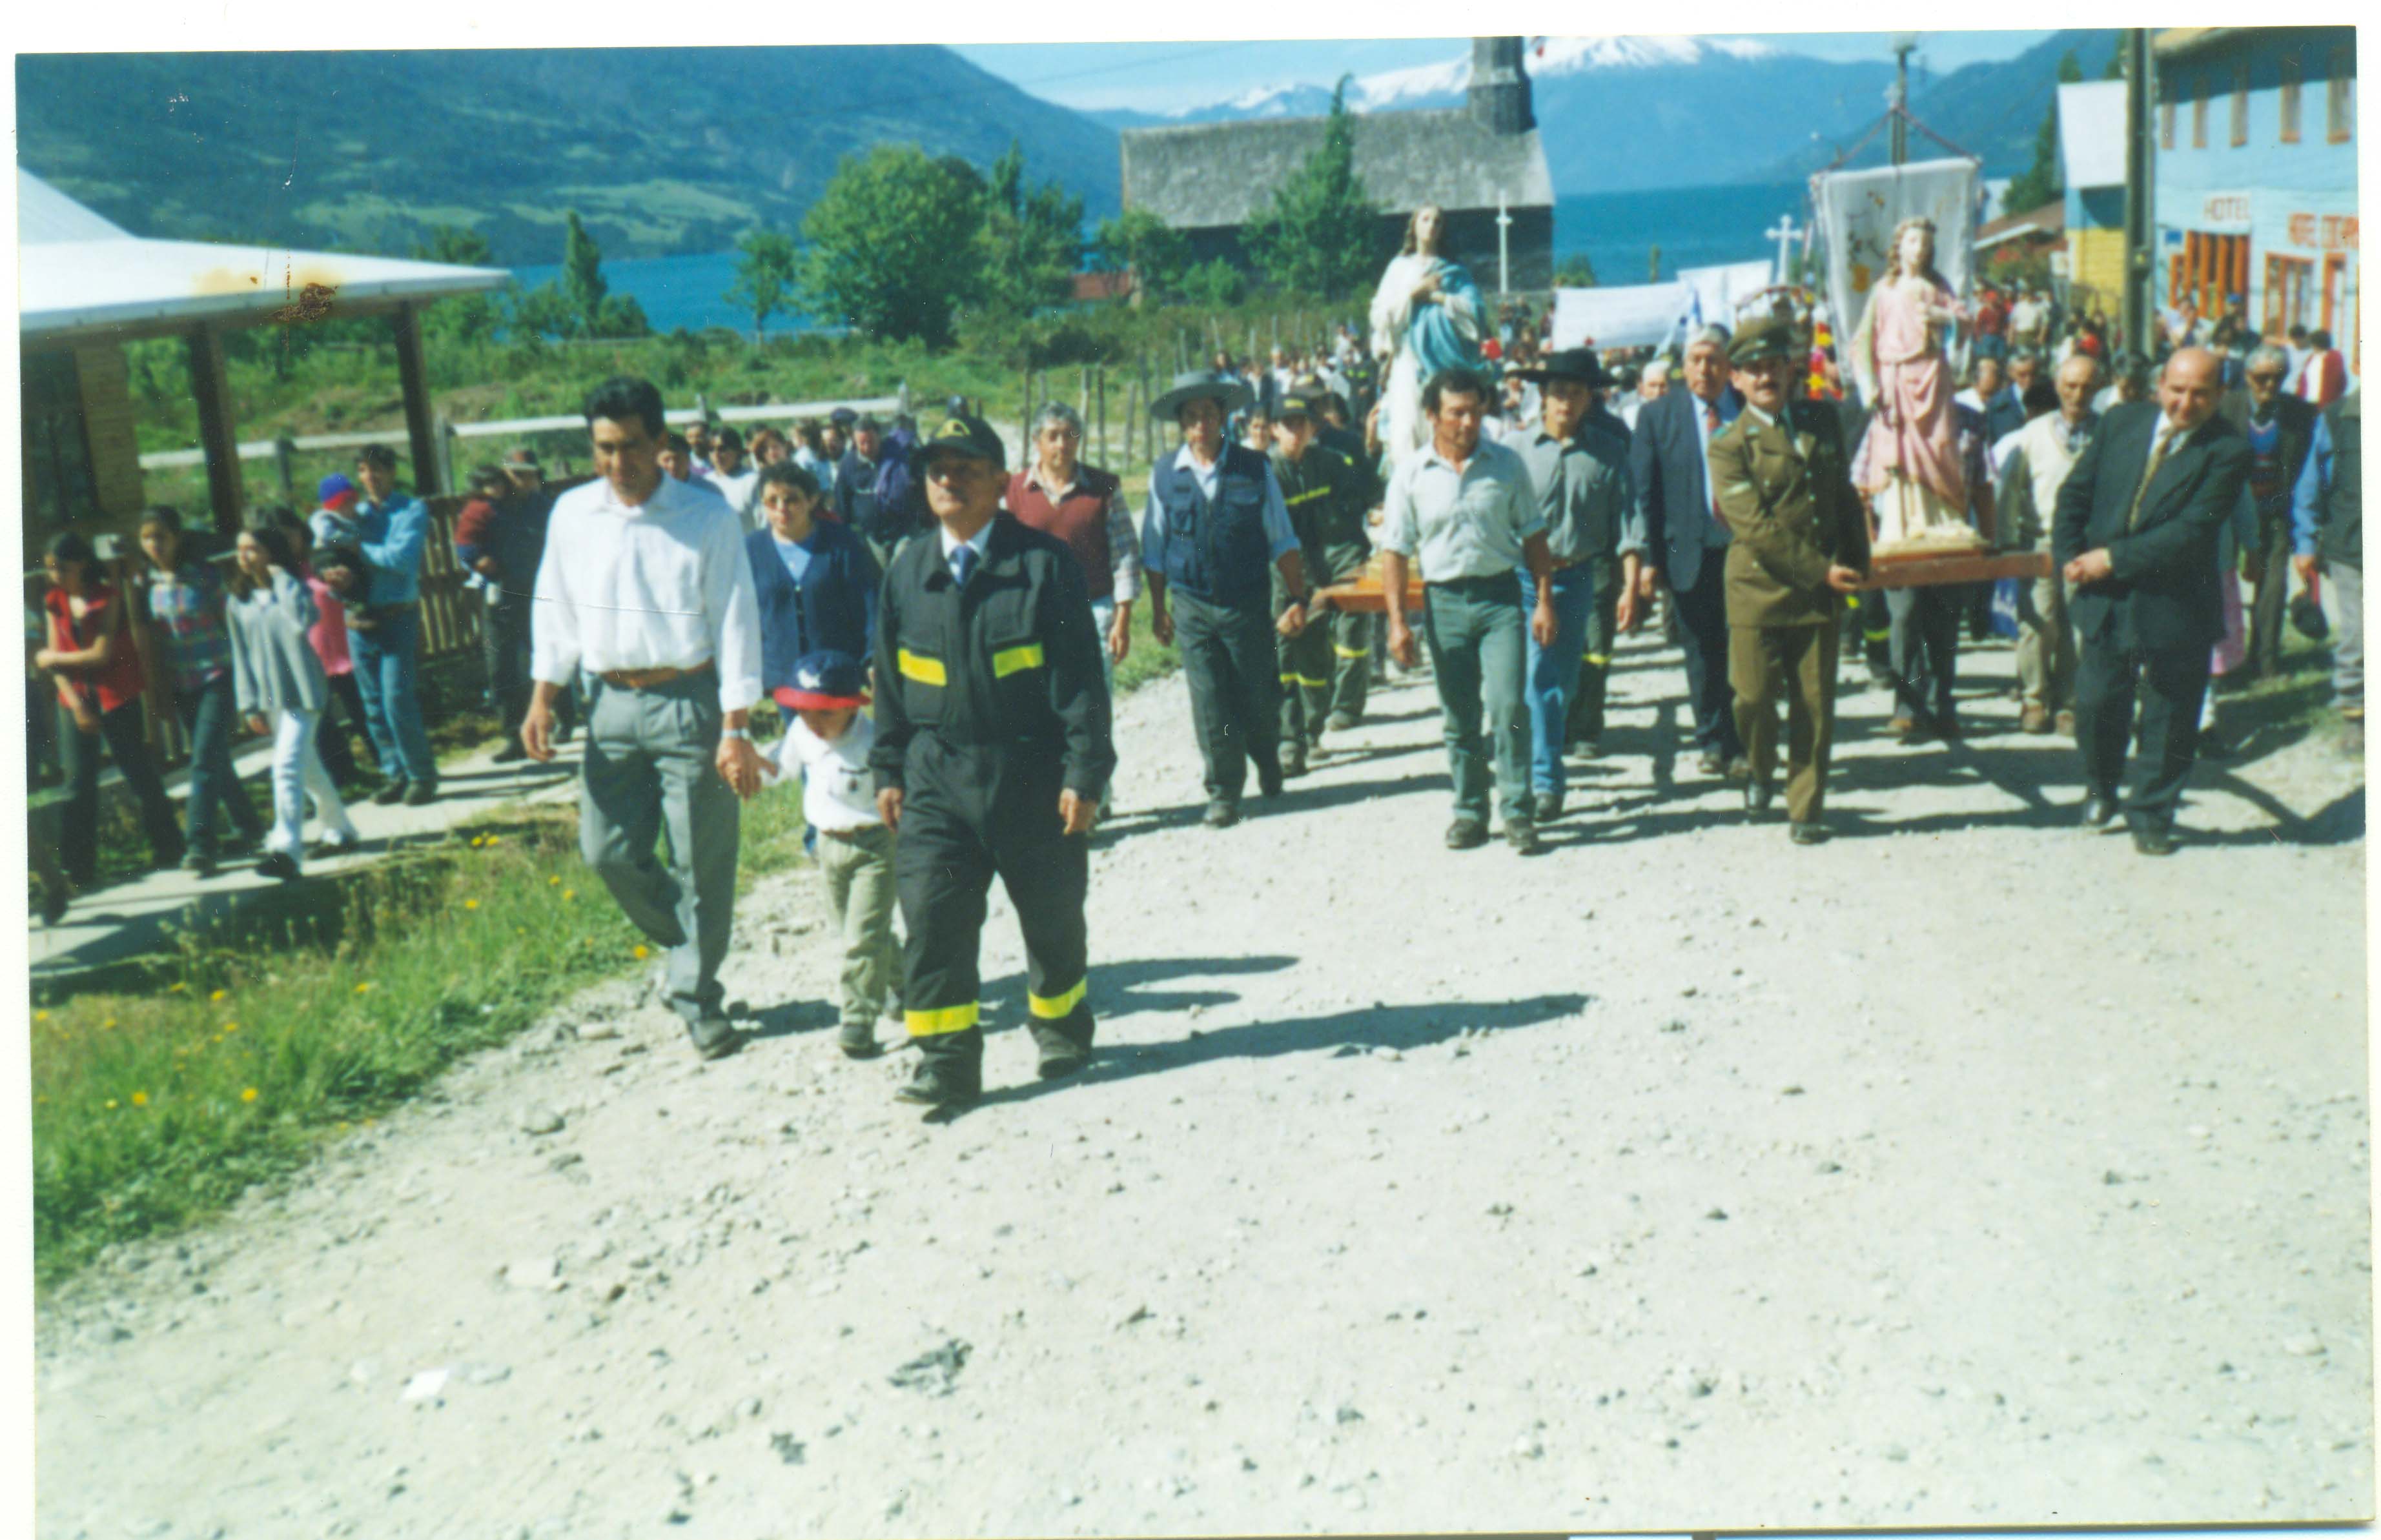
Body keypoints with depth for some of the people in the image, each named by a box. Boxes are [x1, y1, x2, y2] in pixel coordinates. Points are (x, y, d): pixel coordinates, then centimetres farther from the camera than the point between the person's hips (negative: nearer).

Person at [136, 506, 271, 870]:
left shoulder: (203, 574, -6)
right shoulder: (147, 582, 5)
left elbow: (230, 622, -2)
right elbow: (146, 635, 13)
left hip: (217, 677, -5)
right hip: (181, 685, 5)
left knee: (205, 760, -13)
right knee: (214, 760, 12)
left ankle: (199, 844, -15)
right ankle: (249, 827, 27)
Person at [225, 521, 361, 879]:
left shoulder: (292, 590, -7)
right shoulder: (238, 603, 7)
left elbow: (303, 623, -29)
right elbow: (242, 656, 10)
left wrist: (281, 579, -19)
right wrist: (250, 705, 5)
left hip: (302, 693, -6)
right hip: (269, 698, 6)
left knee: (287, 765, -18)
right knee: (307, 767, 16)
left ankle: (286, 848, -22)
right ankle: (340, 830, 32)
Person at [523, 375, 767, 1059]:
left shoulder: (707, 518, -8)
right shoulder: (572, 514, 5)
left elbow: (735, 622, -7)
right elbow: (557, 610, 14)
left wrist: (736, 730, -11)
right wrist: (544, 697, 6)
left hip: (689, 701, -4)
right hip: (612, 702, 4)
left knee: (700, 861, 1)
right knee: (608, 850, 5)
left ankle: (697, 995, 17)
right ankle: (687, 944, 32)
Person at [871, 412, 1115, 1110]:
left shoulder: (1044, 564, -7)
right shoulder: (908, 571, 6)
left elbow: (1080, 679, -8)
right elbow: (889, 679, 12)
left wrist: (1084, 773, -12)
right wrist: (890, 769, 9)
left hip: (1032, 776, -2)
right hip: (937, 776, 3)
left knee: (1052, 916, 13)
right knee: (932, 919, -5)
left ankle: (1062, 1028, 36)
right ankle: (948, 1060, 3)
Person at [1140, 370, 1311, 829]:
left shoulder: (1254, 469, -1)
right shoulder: (1164, 475, 1)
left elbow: (1282, 541, 3)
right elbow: (1154, 550, 8)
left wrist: (1297, 598, 0)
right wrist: (1158, 609, 7)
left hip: (1248, 603, 0)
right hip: (1193, 605, 0)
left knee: (1258, 697, 8)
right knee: (1210, 704, 1)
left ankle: (1267, 759, 39)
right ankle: (1223, 792, 15)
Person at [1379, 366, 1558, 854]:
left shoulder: (1507, 465, 2)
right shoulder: (1411, 476, 1)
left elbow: (1533, 536, 7)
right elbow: (1395, 550, 2)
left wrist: (1544, 601, 1)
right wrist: (1397, 621, -4)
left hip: (1500, 595, -1)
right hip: (1444, 599, 1)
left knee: (1508, 706, -10)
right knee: (1458, 717, 8)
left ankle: (1517, 811, 0)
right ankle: (1470, 810, 20)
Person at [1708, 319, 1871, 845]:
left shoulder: (1822, 420, 11)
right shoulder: (1729, 446, -5)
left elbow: (1845, 495, 18)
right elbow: (1755, 527, -14)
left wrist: (1856, 564, 8)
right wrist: (1819, 570, -16)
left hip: (1820, 592, 3)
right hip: (1758, 589, -3)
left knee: (1815, 705, 2)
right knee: (1755, 697, -2)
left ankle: (1805, 811, 13)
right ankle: (1761, 771, 30)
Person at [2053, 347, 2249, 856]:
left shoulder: (2228, 451, -12)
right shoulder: (2123, 421, 3)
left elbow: (2192, 530, -19)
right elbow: (2075, 492, 7)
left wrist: (2115, 559, -19)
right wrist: (2071, 556, -7)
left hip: (2175, 608, -3)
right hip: (2105, 599, 3)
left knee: (2168, 719, 7)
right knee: (2096, 702, 9)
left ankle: (2151, 817, 23)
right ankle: (2100, 790, 35)